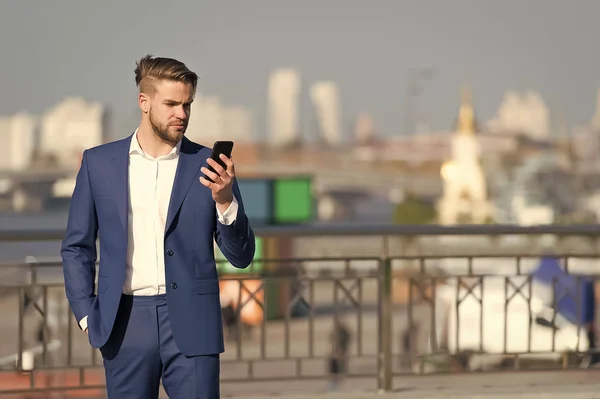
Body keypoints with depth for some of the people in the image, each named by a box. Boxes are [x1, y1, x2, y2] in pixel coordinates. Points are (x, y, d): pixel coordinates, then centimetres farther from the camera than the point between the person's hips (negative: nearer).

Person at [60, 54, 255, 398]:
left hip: (191, 322, -1)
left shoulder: (207, 166, 3)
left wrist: (225, 200, -15)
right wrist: (87, 315, 1)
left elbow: (241, 256, 2)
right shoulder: (99, 163, 6)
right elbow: (77, 247, 12)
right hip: (125, 322, 1)